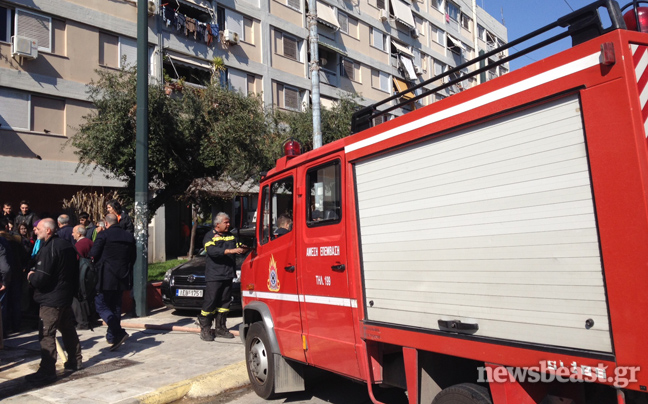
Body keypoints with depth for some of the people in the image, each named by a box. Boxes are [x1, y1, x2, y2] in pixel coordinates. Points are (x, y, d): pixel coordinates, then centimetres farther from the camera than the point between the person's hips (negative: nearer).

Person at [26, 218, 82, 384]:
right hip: (67, 295, 9)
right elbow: (74, 271, 15)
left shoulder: (48, 249, -19)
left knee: (46, 334, -5)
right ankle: (75, 361, 28)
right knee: (68, 329, 18)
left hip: (51, 298, -9)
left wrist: (31, 276, -2)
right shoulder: (67, 245, 8)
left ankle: (47, 371, -2)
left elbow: (41, 279, -23)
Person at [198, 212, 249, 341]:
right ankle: (205, 329, 7)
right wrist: (230, 251, -29)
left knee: (224, 302, 10)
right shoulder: (210, 236, -2)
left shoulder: (231, 236, 17)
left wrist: (244, 249, -9)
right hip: (214, 276, -6)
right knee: (210, 302, -4)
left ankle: (220, 328, 20)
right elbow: (212, 251, -19)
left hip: (228, 275, 6)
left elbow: (238, 247, 14)